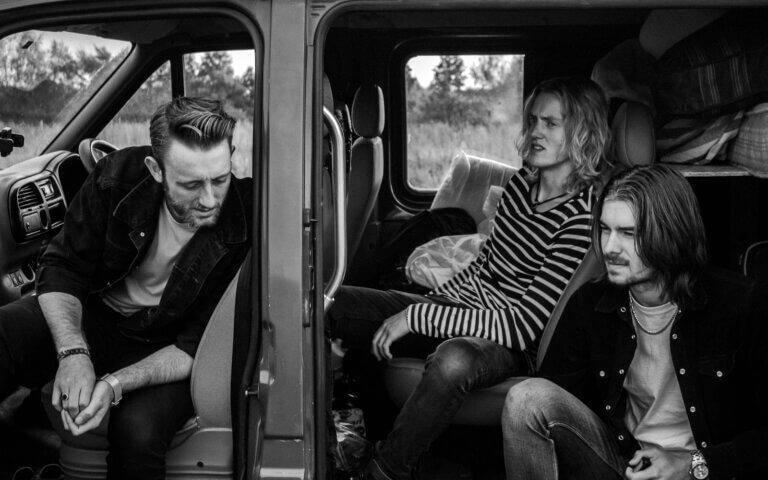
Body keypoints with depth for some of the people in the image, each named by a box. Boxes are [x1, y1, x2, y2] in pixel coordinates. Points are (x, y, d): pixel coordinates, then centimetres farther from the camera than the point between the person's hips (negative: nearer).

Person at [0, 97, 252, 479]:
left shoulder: (245, 231, -23)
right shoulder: (120, 176, -17)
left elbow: (196, 347, -17)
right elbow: (62, 268, -11)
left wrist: (115, 384, -32)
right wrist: (74, 352, -29)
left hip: (165, 346, -2)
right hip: (94, 314, 2)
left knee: (138, 430, -33)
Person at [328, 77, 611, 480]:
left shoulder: (584, 218, -20)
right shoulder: (522, 181, 3)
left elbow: (523, 326, -23)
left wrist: (417, 317, -23)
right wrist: (430, 301, 11)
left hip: (511, 343, -7)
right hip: (459, 304, 7)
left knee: (453, 360, -44)